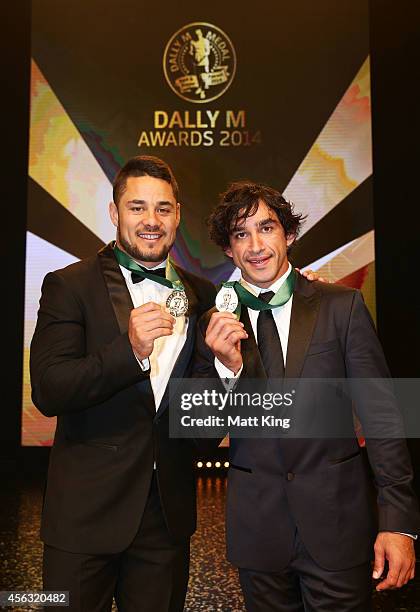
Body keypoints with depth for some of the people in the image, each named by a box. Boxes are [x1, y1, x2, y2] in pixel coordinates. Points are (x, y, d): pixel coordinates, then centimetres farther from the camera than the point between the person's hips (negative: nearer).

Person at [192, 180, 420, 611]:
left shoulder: (342, 307, -6)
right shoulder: (214, 324, -1)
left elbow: (380, 415, -4)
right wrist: (227, 368, -20)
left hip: (337, 521, -1)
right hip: (257, 526, 2)